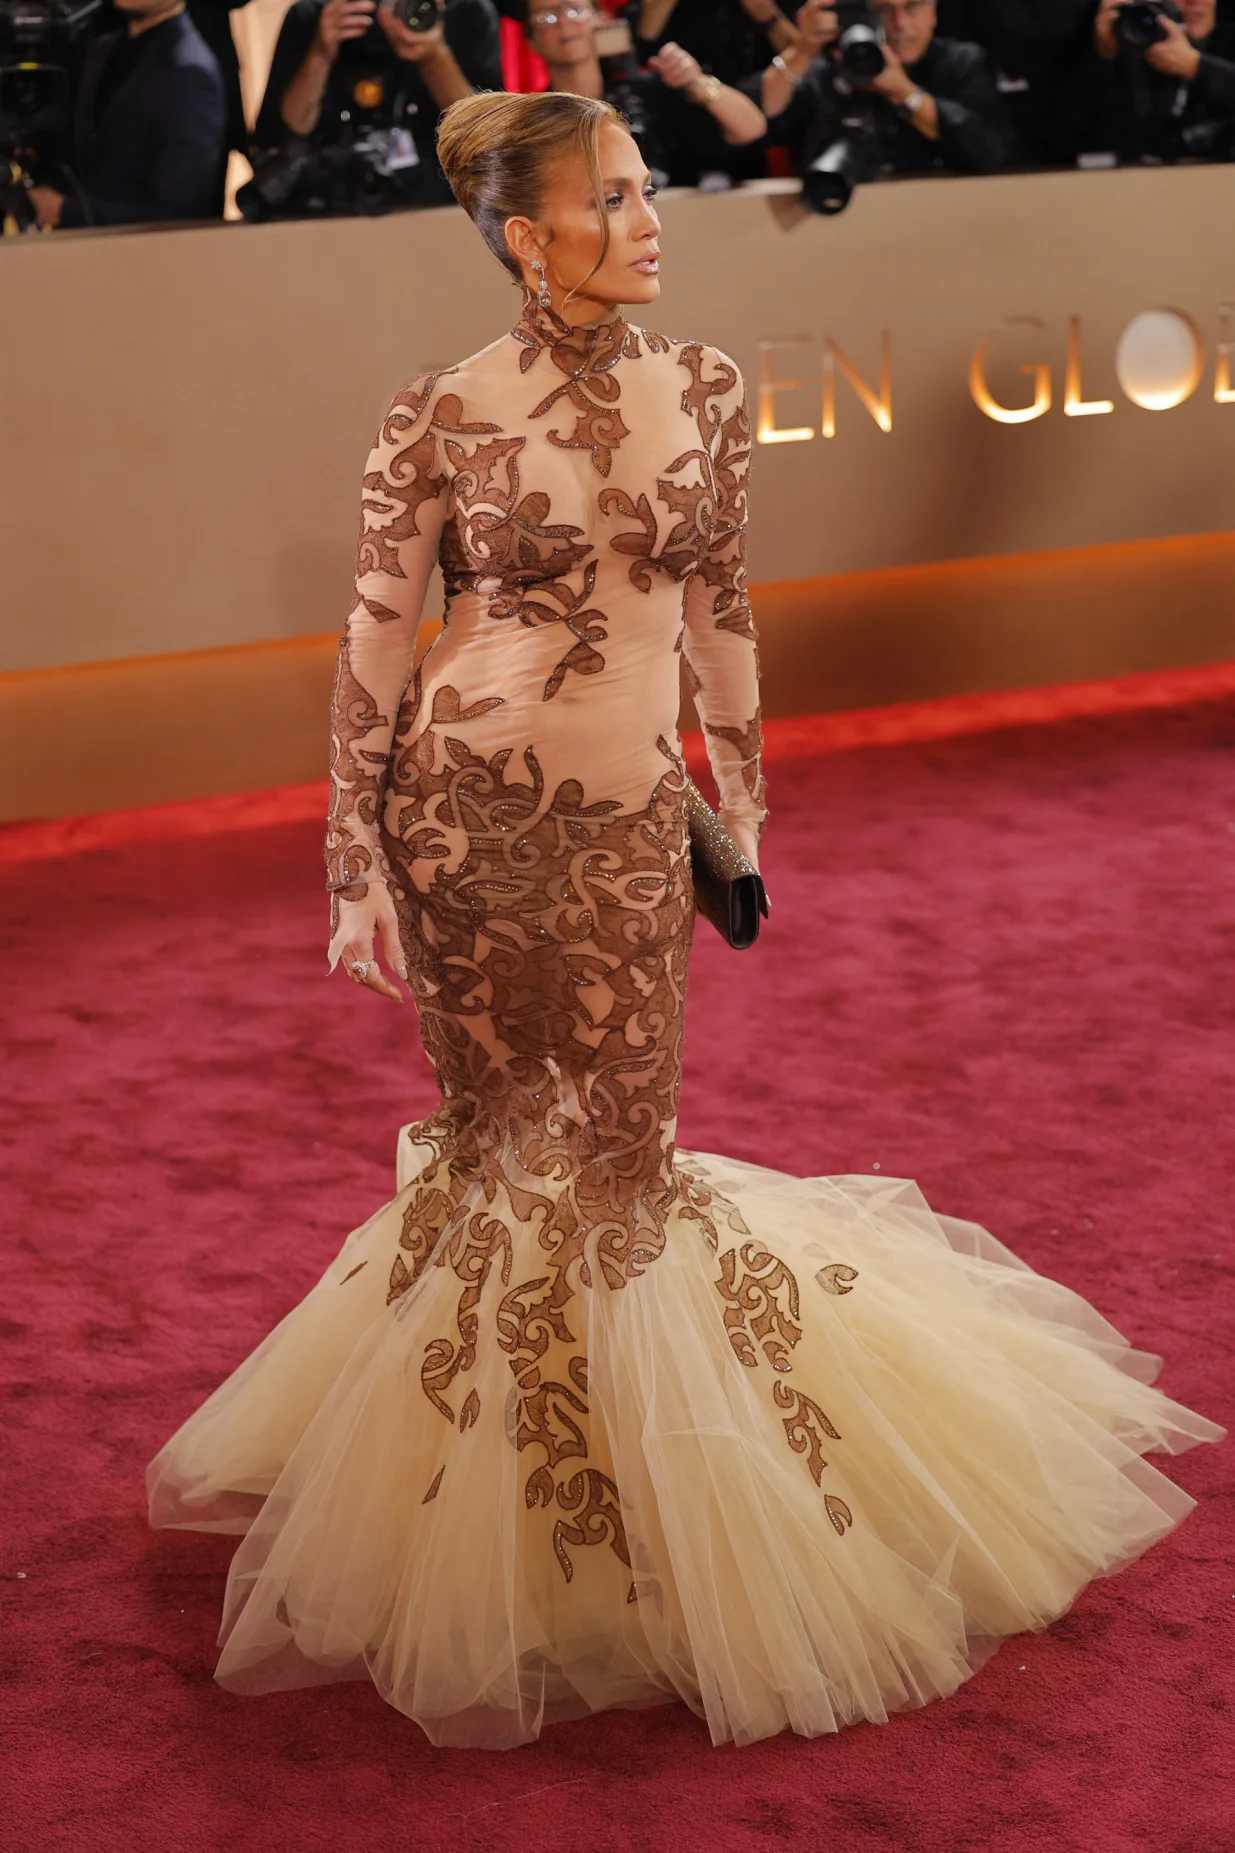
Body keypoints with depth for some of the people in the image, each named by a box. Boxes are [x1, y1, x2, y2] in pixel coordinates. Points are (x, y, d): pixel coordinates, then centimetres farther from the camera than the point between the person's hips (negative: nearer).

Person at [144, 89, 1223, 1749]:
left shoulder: (703, 392, 3)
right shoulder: (439, 417, -8)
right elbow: (373, 647, -5)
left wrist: (742, 802, 16)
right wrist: (358, 869, -7)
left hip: (631, 817, 2)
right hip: (460, 800, -2)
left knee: (623, 1146, 6)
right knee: (493, 1127, 9)